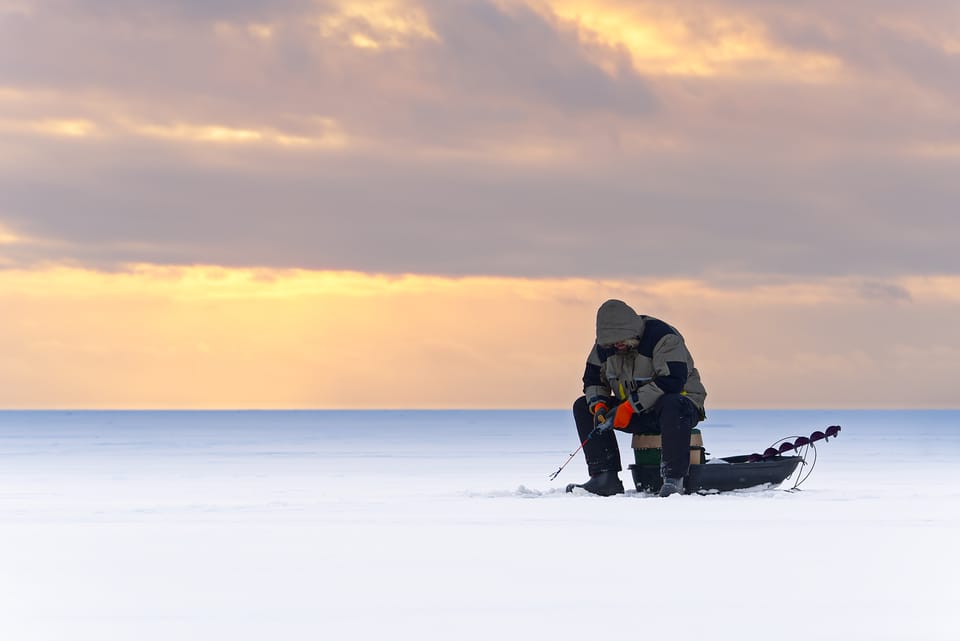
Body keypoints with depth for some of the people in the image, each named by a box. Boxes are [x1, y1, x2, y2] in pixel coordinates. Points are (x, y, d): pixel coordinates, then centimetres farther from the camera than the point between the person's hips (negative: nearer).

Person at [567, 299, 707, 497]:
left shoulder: (662, 337, -21)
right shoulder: (605, 345, 0)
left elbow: (672, 381, -31)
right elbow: (593, 378, 9)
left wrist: (631, 405, -32)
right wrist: (598, 405, -14)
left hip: (682, 401, -7)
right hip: (637, 413, 7)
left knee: (672, 406, -43)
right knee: (583, 407, -4)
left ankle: (673, 479, -39)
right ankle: (605, 478, -13)